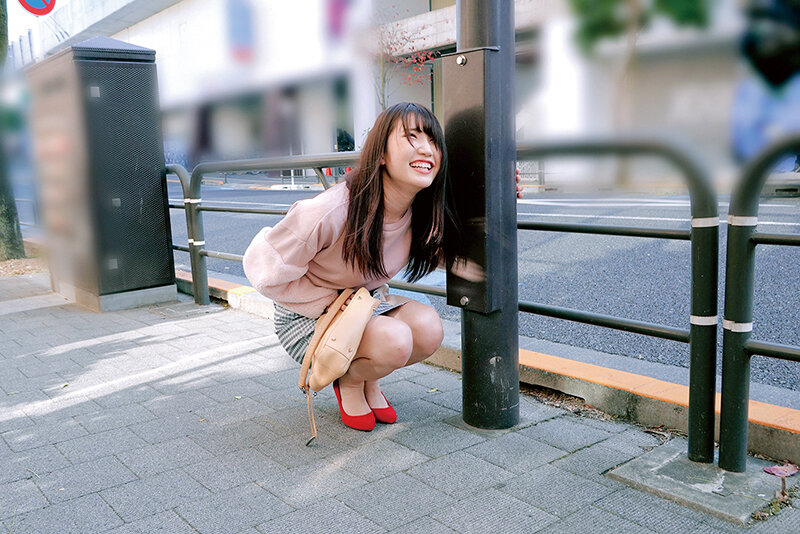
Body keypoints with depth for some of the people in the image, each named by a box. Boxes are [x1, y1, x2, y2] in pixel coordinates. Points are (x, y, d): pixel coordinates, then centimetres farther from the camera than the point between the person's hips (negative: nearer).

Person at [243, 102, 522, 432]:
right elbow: (266, 270, -21)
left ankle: (369, 380, 8)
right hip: (307, 316, -6)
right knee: (395, 341, -31)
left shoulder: (424, 212, -13)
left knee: (428, 327, -23)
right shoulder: (331, 212, -32)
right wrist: (332, 304, -18)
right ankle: (350, 382, 4)